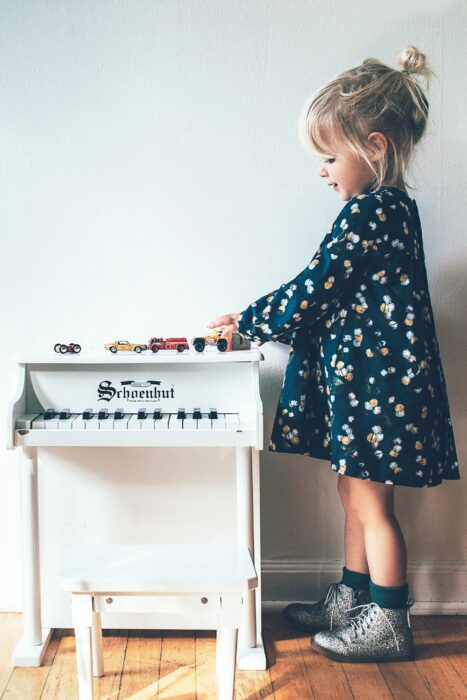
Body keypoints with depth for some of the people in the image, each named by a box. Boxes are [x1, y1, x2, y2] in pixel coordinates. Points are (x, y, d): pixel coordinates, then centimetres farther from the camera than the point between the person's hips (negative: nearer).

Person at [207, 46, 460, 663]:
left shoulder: (368, 214, -19)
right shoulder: (393, 208, 11)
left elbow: (311, 292, -18)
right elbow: (334, 290, 14)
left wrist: (248, 321, -4)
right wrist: (265, 317, 11)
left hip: (373, 380, -10)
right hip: (364, 377, 10)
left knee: (370, 503, 5)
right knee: (357, 496, 19)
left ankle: (387, 624, 24)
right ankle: (350, 601, 36)